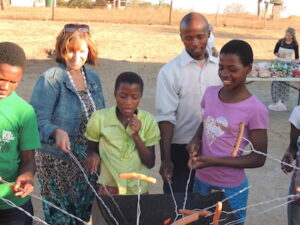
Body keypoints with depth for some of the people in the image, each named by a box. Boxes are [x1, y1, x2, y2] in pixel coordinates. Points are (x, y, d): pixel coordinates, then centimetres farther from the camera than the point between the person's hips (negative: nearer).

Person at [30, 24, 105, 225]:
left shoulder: (94, 78, 6)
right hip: (57, 162, -5)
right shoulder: (50, 79, -11)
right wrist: (57, 132, -37)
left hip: (88, 161, 5)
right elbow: (38, 119, -19)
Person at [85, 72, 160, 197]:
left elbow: (150, 163, -6)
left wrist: (136, 136, -18)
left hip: (139, 190, 1)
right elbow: (91, 149, 5)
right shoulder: (100, 118, -9)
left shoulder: (148, 121, -6)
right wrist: (93, 155, -18)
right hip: (109, 190, -1)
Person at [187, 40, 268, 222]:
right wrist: (196, 139, -6)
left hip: (231, 189, -5)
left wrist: (215, 161, -23)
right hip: (201, 181, 5)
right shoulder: (210, 93, -2)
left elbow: (259, 158, -14)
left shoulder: (256, 110, -18)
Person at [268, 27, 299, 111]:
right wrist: (279, 55, -16)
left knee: (285, 83, 4)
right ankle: (275, 101, -1)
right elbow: (275, 51, 4)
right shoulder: (280, 42, -5)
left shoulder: (295, 44, -2)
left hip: (288, 64, 1)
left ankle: (282, 102, 13)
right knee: (276, 82, -6)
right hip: (279, 63, -1)